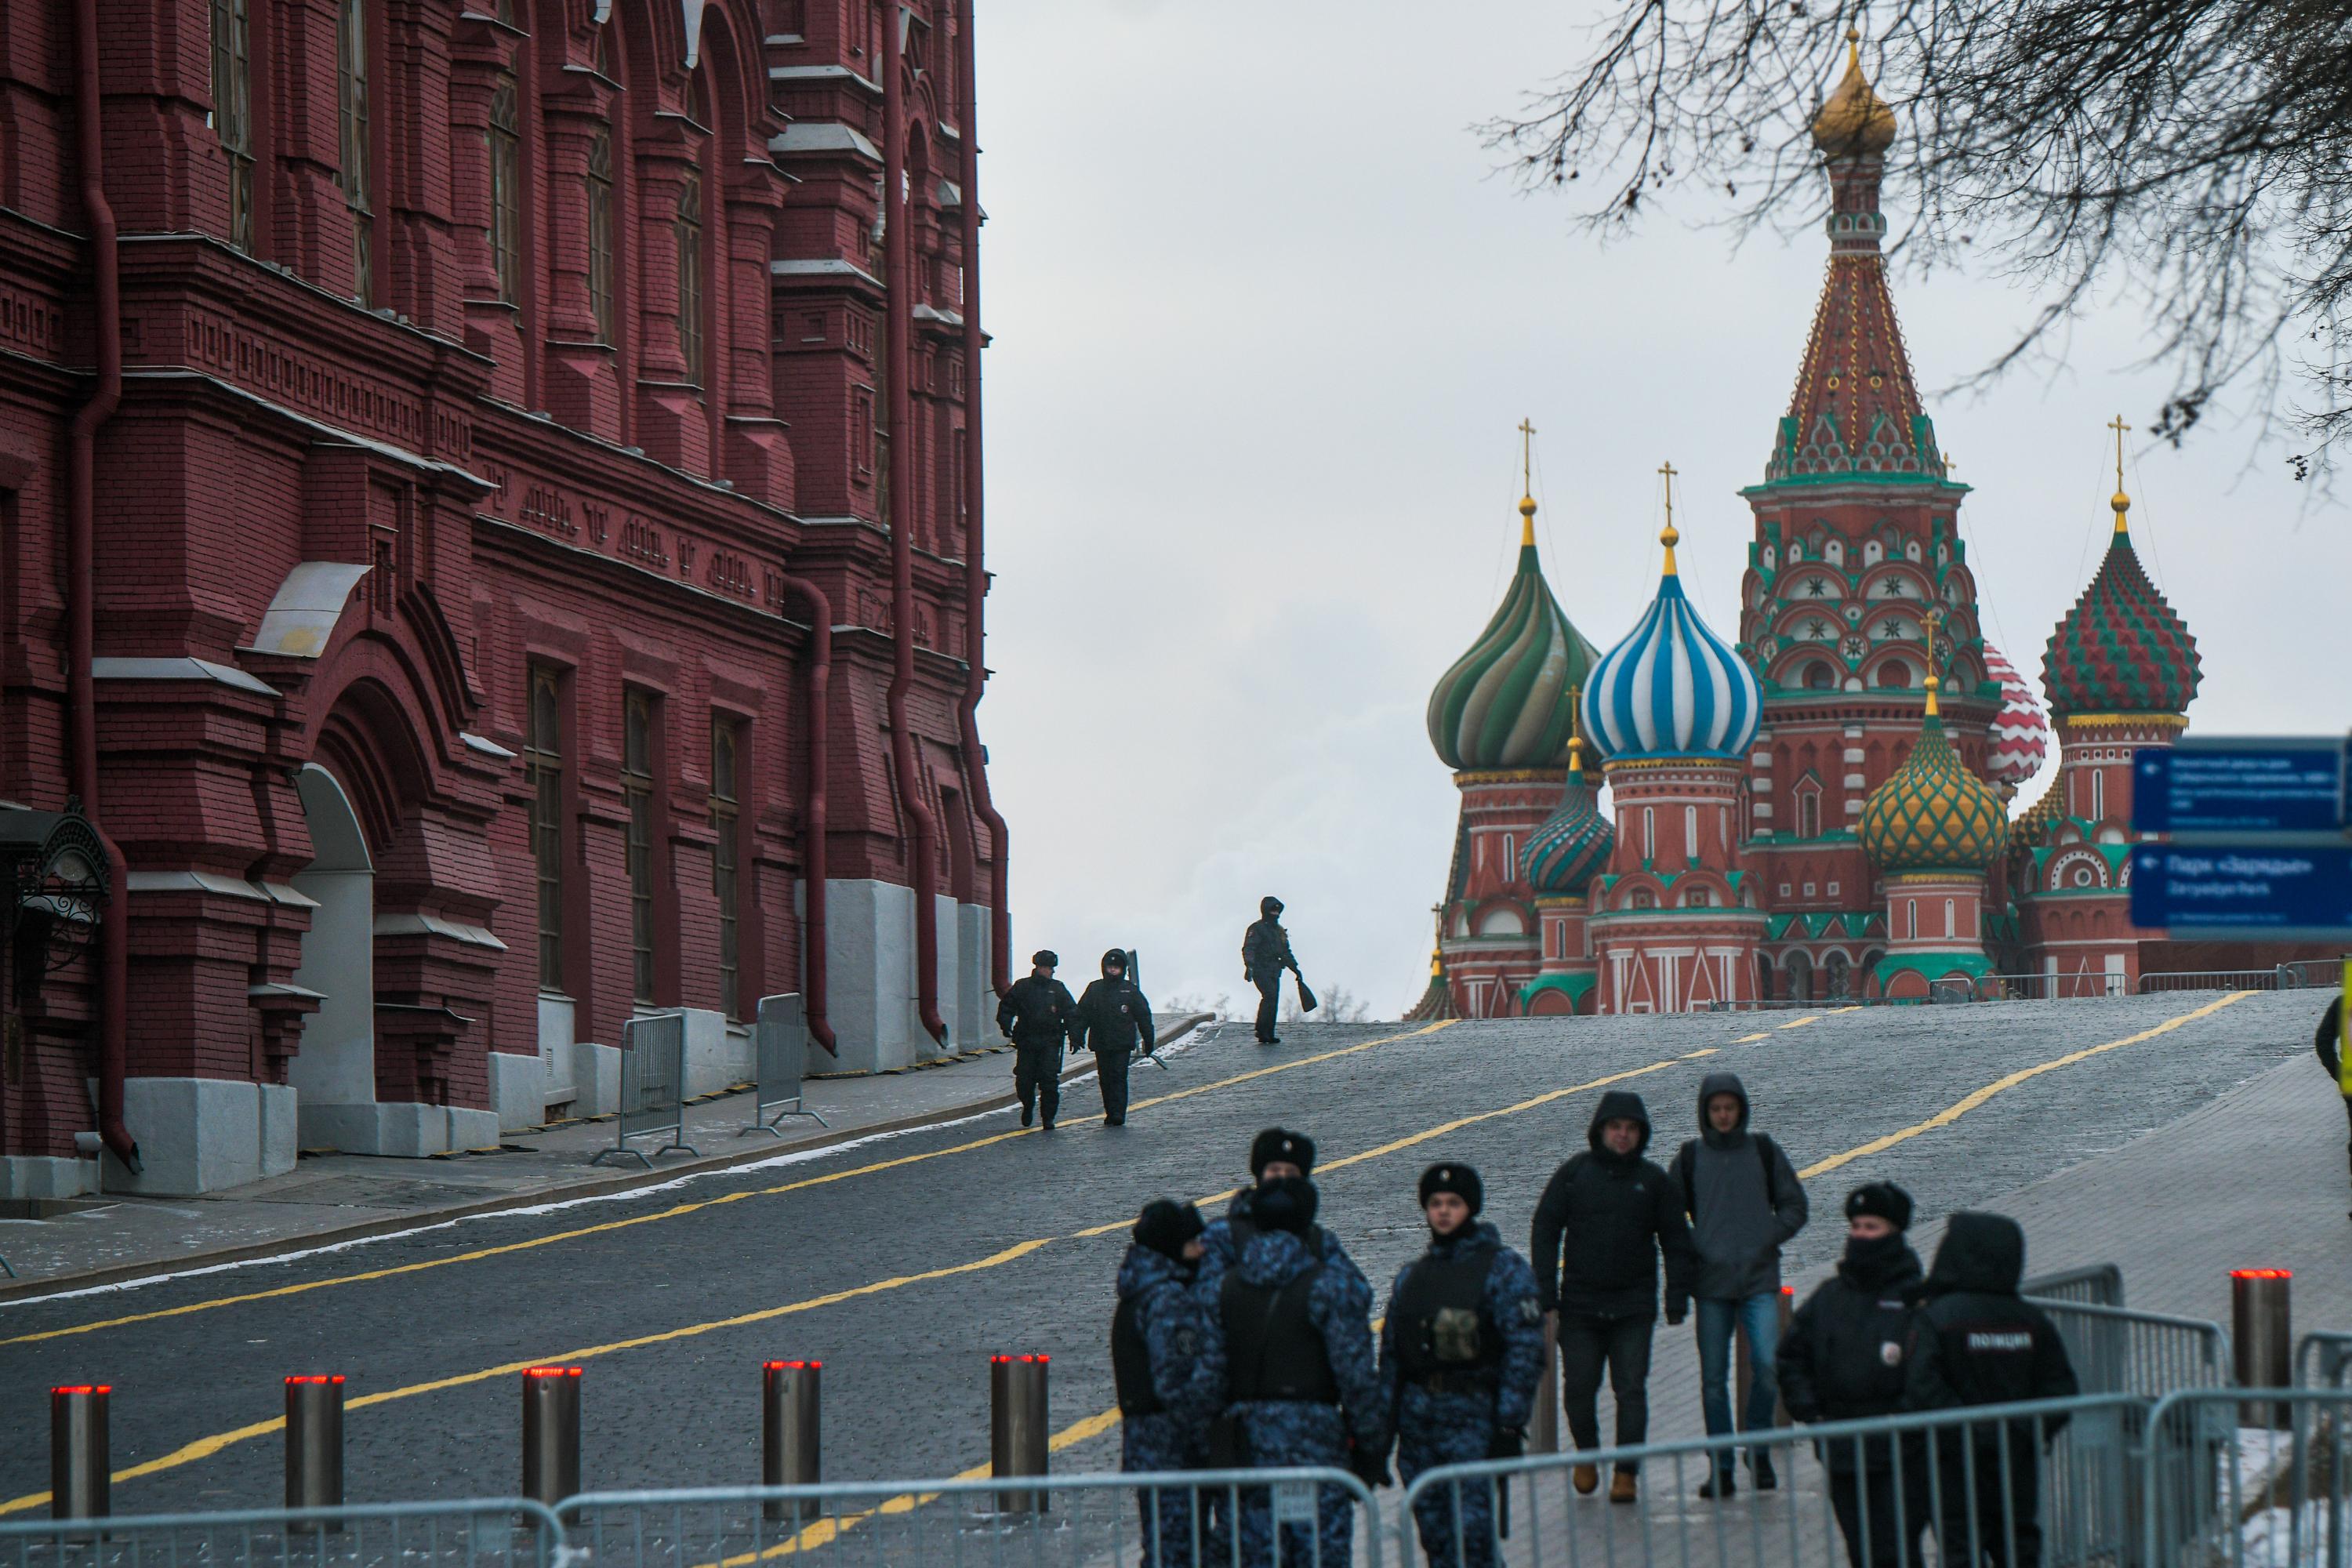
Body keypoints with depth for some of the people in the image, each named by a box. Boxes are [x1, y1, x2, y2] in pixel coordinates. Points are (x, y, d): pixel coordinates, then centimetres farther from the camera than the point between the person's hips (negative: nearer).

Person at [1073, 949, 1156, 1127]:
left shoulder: (1130, 990, 4)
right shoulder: (1095, 989, 7)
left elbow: (1143, 1016, 9)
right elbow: (1082, 1014, 8)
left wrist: (1149, 1039, 8)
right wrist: (1077, 1036, -1)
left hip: (1123, 1044, -3)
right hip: (1101, 1043, 3)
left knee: (1119, 1077, -11)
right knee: (1105, 1079, 5)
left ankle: (1118, 1113, -14)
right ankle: (1110, 1113, 14)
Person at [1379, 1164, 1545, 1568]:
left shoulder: (1503, 1270, -1)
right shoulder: (1411, 1277, 16)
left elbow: (1525, 1351, -7)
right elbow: (1391, 1353, 18)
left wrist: (1510, 1426, -14)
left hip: (1475, 1415, -6)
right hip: (1418, 1417, 6)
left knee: (1472, 1533, -13)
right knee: (1435, 1535, 7)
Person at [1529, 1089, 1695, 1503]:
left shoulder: (1653, 1181, 5)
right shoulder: (1573, 1174, 3)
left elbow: (1677, 1243, 9)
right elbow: (1545, 1231, 3)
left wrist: (1677, 1298, 1)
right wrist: (1546, 1292, -5)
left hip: (1634, 1308, 0)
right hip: (1580, 1305, 0)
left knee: (1631, 1390, -4)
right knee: (1579, 1387, 2)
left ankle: (1626, 1472, 0)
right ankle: (1587, 1453, 26)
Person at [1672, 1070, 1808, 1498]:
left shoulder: (1765, 1152, 6)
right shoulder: (1689, 1159, 6)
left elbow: (1794, 1207, 11)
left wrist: (1767, 1241, -3)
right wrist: (1693, 1252, -3)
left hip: (1760, 1281, -1)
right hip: (1710, 1284, 1)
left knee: (1768, 1365, -14)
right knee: (1713, 1378, 1)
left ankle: (1758, 1445, 8)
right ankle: (1721, 1468, 9)